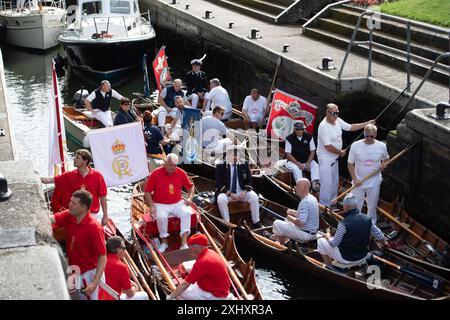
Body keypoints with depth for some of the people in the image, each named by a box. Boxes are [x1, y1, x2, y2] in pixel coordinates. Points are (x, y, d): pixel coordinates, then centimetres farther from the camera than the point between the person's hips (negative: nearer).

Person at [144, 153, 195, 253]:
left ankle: (184, 243, -27)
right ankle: (164, 242, -12)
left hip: (177, 203, 3)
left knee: (186, 213, -25)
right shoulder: (155, 173, -7)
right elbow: (147, 192, -4)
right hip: (160, 205, -2)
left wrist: (190, 198, -3)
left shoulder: (181, 173, 1)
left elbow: (191, 186, 15)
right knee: (161, 217, -33)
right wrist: (151, 206, -15)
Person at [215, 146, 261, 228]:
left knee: (254, 197, -24)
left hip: (242, 191, 2)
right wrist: (230, 194, -22)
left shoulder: (244, 164, 2)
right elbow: (218, 184, -9)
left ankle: (256, 223, -14)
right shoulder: (220, 166, -6)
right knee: (221, 199, -34)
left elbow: (249, 180, 4)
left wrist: (244, 192, -15)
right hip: (226, 192, -2)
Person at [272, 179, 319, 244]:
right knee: (288, 219, 30)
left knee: (277, 223, -5)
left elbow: (300, 223, -31)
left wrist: (290, 218, -13)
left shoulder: (305, 202, -27)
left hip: (305, 234, -10)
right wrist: (294, 212, 7)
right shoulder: (313, 198, 5)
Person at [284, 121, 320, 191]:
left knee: (316, 166, -26)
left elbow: (312, 151, 4)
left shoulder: (309, 137, 2)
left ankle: (315, 183, -44)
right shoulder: (289, 138, -6)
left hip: (307, 161, 3)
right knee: (296, 169, -34)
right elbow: (288, 154, -7)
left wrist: (308, 163, -11)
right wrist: (298, 164, -17)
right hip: (294, 161, -2)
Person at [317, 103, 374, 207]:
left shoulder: (338, 121, -2)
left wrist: (367, 124, 8)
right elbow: (328, 146, -27)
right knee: (327, 184, -4)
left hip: (334, 157, 9)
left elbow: (350, 127, 13)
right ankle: (325, 206, 8)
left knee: (335, 182, 21)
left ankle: (333, 202, 37)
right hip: (325, 158, -9)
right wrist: (340, 152, -13)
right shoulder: (323, 126, -27)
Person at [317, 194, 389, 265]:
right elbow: (379, 235, 4)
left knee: (321, 241, 9)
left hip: (346, 259, -6)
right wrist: (385, 242, 25)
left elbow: (333, 244, -18)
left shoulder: (344, 224, -27)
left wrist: (328, 237, 4)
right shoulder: (367, 219, -10)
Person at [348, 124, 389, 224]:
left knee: (372, 207, 15)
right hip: (358, 183, -1)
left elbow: (385, 159, 13)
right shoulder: (356, 146, -12)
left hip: (374, 183, 1)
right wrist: (355, 179, -13)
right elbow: (350, 164, -5)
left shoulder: (381, 146, -6)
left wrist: (383, 165, -10)